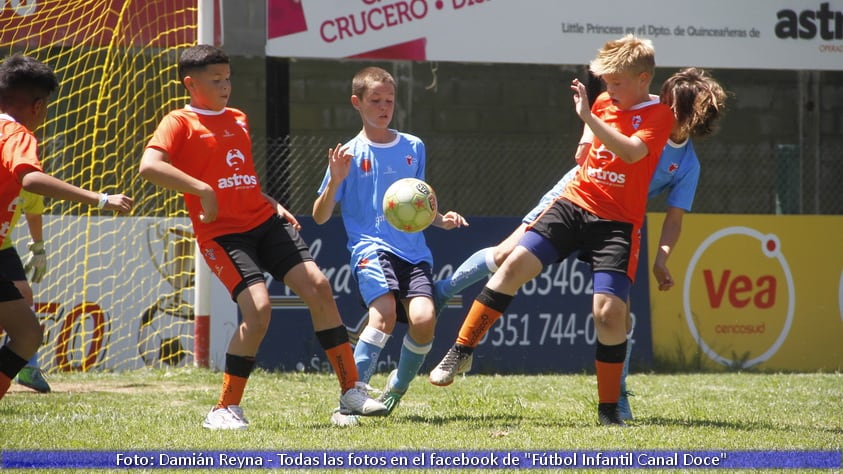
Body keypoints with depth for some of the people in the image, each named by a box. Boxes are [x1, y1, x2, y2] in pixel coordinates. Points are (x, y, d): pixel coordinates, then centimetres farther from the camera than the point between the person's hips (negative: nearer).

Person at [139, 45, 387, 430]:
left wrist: (272, 204, 14)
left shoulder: (238, 120, 19)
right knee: (258, 308, -22)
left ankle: (351, 392, 3)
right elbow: (149, 165, -21)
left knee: (318, 286, -5)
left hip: (263, 221, 7)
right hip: (221, 233, -7)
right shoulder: (180, 123, -4)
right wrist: (201, 190, -27)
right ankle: (226, 409, -9)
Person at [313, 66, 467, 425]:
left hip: (414, 250, 3)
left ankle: (396, 391, 8)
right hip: (371, 247, -3)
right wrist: (335, 181, -13)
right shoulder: (350, 153, 5)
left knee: (423, 318, -20)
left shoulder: (413, 148, 15)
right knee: (384, 313, -29)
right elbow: (320, 216, 4)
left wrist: (441, 220, 7)